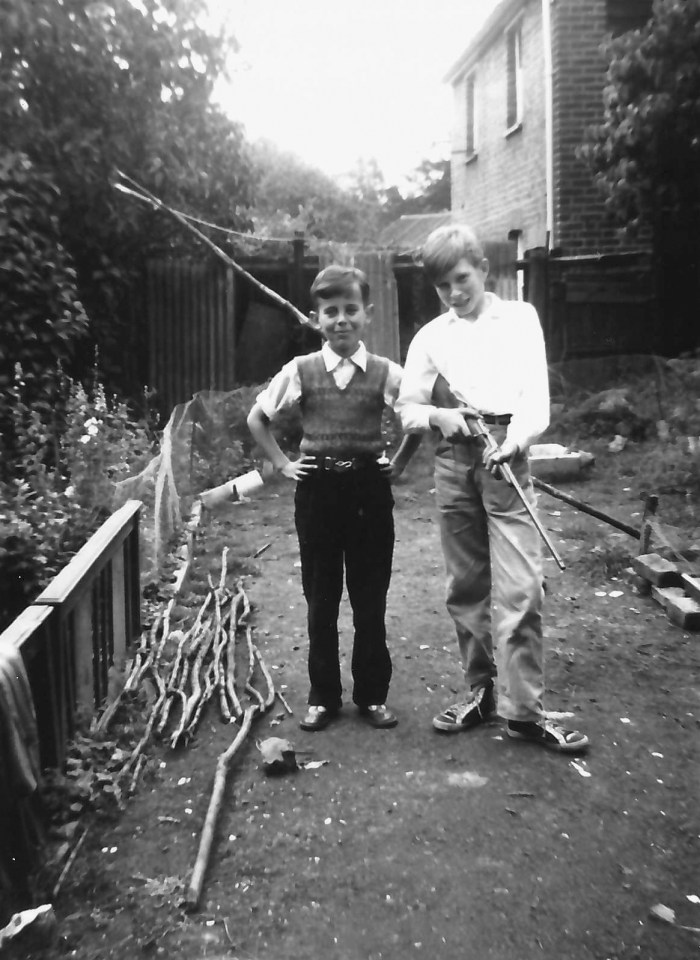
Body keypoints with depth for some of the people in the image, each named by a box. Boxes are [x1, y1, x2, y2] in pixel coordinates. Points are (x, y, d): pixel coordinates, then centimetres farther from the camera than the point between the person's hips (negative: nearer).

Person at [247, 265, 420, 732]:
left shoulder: (387, 373, -2)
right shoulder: (301, 370, -1)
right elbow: (257, 418, 10)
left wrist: (399, 463, 5)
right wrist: (282, 463, 5)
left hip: (369, 488, 0)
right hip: (317, 489, 1)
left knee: (371, 600, 8)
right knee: (321, 600, 9)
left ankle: (373, 695, 23)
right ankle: (323, 697, 22)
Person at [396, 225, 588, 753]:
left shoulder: (519, 317, 8)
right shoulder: (430, 336, 13)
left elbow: (535, 395, -1)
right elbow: (407, 409, 14)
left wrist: (513, 441, -19)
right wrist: (438, 415, -8)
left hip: (507, 457, -3)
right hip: (454, 462, 3)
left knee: (520, 587, -9)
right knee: (466, 585, 8)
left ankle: (523, 709, -1)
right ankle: (481, 689, 21)